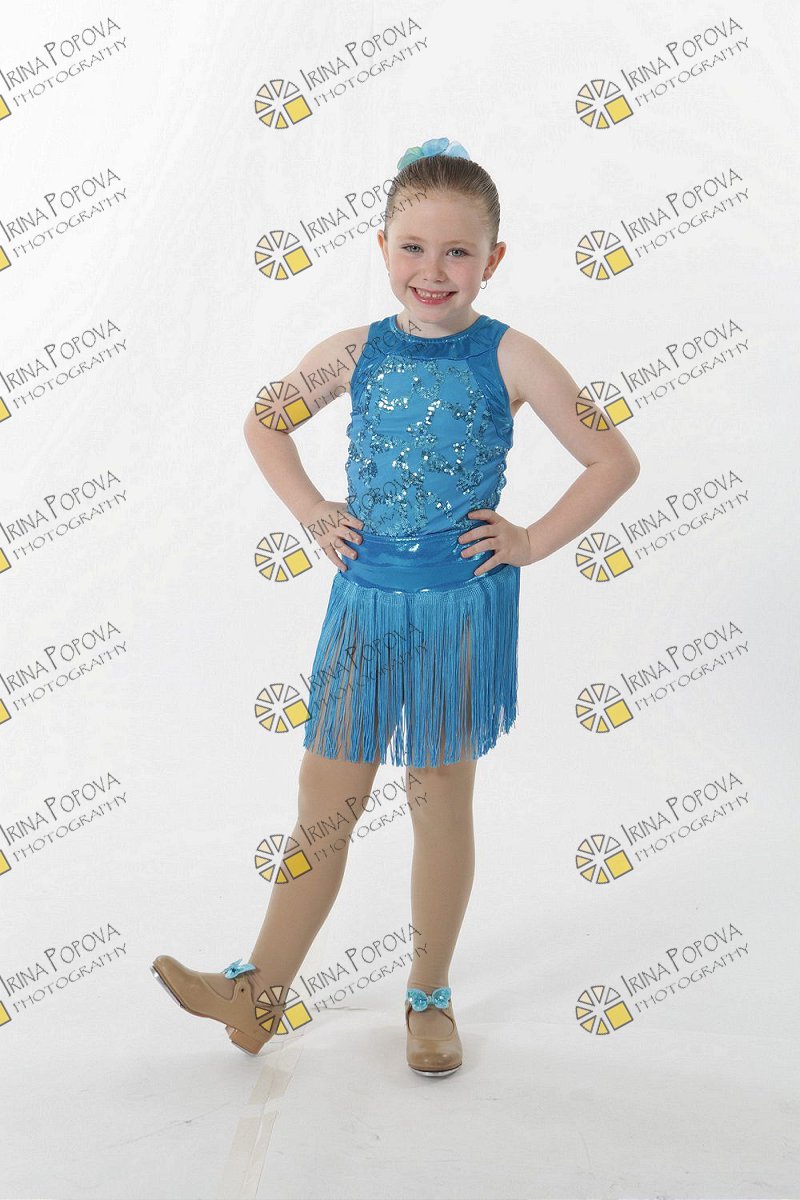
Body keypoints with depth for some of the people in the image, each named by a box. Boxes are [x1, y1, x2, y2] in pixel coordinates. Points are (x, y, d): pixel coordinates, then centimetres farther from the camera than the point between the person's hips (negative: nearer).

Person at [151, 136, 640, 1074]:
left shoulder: (510, 357, -6)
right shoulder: (355, 352, 2)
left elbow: (614, 462, -4)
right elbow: (264, 424, 17)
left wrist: (532, 542, -6)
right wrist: (312, 515, 7)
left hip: (463, 607, -2)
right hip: (364, 598, 2)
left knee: (441, 802, 10)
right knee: (324, 800, 9)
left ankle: (429, 996, 29)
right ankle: (261, 992, 23)